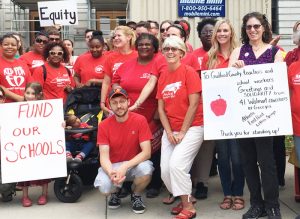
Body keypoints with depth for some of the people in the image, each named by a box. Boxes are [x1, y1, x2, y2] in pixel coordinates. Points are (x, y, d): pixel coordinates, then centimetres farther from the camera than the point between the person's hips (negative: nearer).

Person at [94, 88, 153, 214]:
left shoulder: (140, 120, -12)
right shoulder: (104, 126, -8)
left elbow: (146, 152, -17)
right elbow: (104, 156, -12)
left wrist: (125, 166, -30)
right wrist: (111, 173, -34)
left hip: (135, 164, 0)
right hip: (113, 166, 0)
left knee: (146, 169, -35)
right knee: (104, 188, -30)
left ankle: (136, 196, 1)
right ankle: (115, 193, 12)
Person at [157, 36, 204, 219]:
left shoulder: (189, 72, -9)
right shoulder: (163, 76, 8)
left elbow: (194, 104, -13)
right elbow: (161, 108, 7)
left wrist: (182, 132, -12)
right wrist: (169, 132, -5)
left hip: (191, 127, -6)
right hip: (170, 130, 6)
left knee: (176, 164, -19)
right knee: (165, 169, -2)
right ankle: (185, 198, 23)